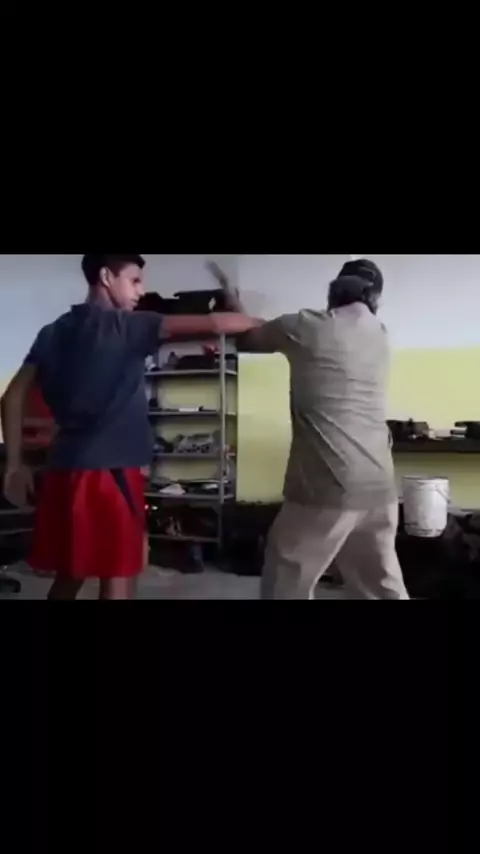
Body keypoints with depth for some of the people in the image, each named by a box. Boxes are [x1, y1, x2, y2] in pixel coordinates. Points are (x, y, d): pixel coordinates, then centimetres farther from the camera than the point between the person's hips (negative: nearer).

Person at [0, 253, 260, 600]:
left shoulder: (54, 332, 12)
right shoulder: (126, 325, -7)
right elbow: (213, 325, -14)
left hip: (65, 468, 7)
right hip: (110, 471, -7)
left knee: (68, 577, 20)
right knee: (118, 580, 4)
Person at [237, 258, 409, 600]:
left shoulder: (305, 327, -3)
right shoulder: (379, 334, 15)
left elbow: (249, 338, 14)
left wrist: (234, 307, 34)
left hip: (328, 485, -6)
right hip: (378, 485, 6)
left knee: (288, 581, 9)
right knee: (382, 584, 18)